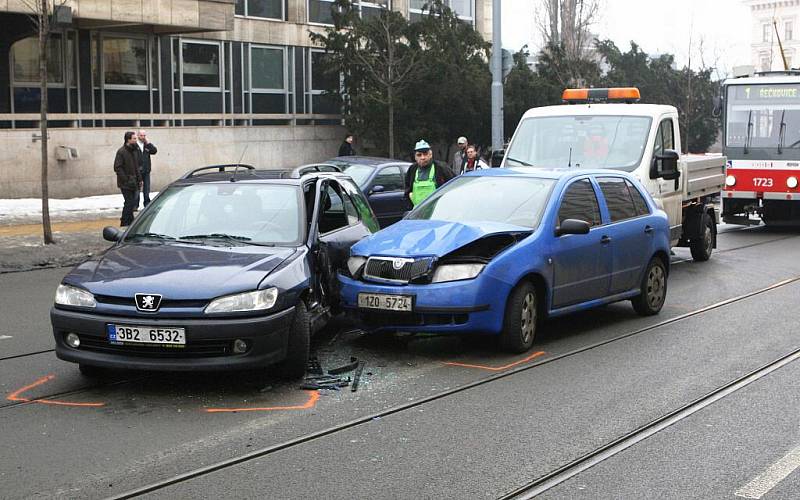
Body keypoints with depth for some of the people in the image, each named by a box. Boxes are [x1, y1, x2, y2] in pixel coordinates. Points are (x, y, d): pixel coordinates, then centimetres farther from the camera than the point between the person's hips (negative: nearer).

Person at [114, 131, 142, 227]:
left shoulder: (135, 150, 12)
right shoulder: (121, 152, -13)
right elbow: (117, 168, -15)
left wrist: (139, 179, 14)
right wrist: (126, 180, -19)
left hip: (133, 182, 8)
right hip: (125, 183, -8)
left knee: (132, 202, 12)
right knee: (129, 202, -10)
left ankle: (130, 222, 21)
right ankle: (124, 223, -3)